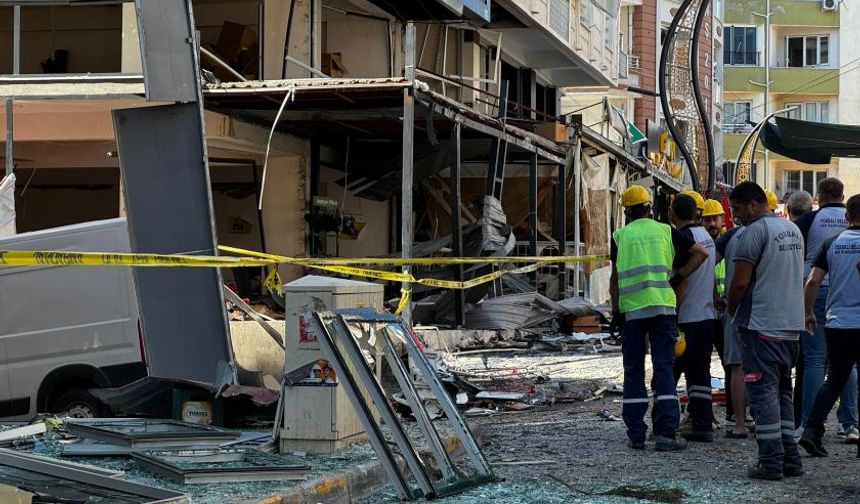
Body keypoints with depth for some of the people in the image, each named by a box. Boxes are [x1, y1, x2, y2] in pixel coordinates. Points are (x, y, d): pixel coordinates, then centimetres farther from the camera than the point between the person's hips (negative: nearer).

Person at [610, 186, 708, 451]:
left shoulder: (620, 236, 7)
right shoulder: (665, 231, 8)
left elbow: (615, 278, 8)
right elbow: (701, 253, 4)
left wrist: (615, 311, 14)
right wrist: (678, 277, 6)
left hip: (631, 310, 0)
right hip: (662, 307, 0)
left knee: (633, 371, 7)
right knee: (664, 369, 1)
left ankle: (636, 434, 7)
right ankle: (666, 432, -5)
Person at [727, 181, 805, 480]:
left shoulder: (756, 231, -12)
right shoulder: (793, 230, 15)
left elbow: (740, 282, -16)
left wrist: (732, 310, 1)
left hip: (762, 325, -8)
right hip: (792, 324, 8)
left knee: (763, 392, -5)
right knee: (783, 392, 15)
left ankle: (771, 462, -6)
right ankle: (790, 459, 16)